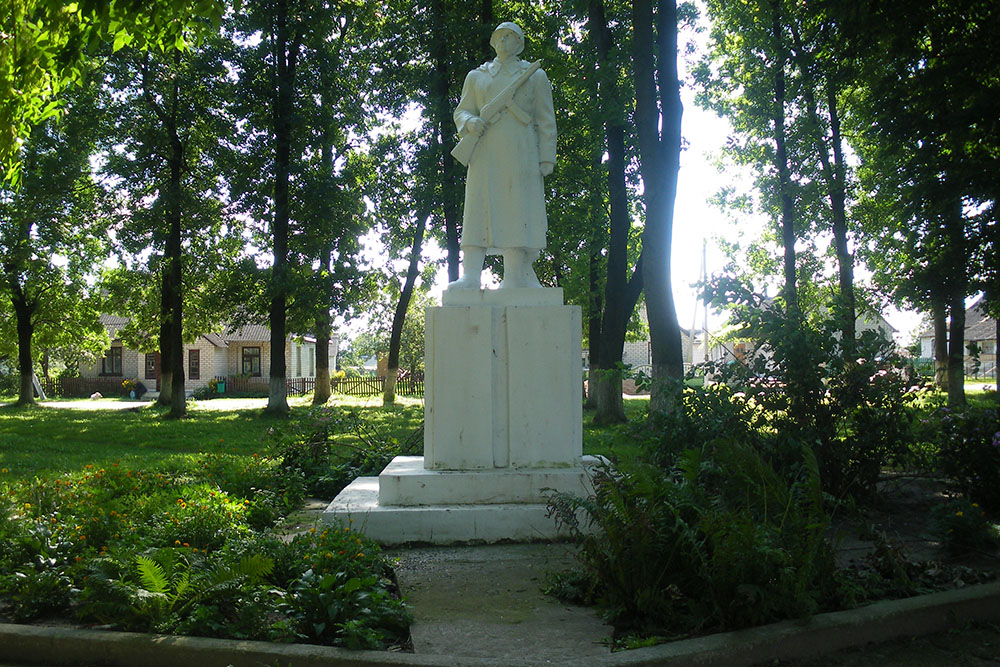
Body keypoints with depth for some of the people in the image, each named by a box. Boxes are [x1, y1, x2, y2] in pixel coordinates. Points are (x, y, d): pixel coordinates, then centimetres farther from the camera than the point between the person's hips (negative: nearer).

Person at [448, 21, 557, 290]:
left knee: (517, 210, -11)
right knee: (479, 206, -9)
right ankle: (470, 275, -17)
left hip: (519, 151, -1)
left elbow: (546, 121, 10)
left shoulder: (535, 75, 17)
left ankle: (516, 275, -16)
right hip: (485, 151, 2)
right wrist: (470, 122, -9)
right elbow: (461, 111, 17)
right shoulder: (476, 76, 22)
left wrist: (546, 158, -2)